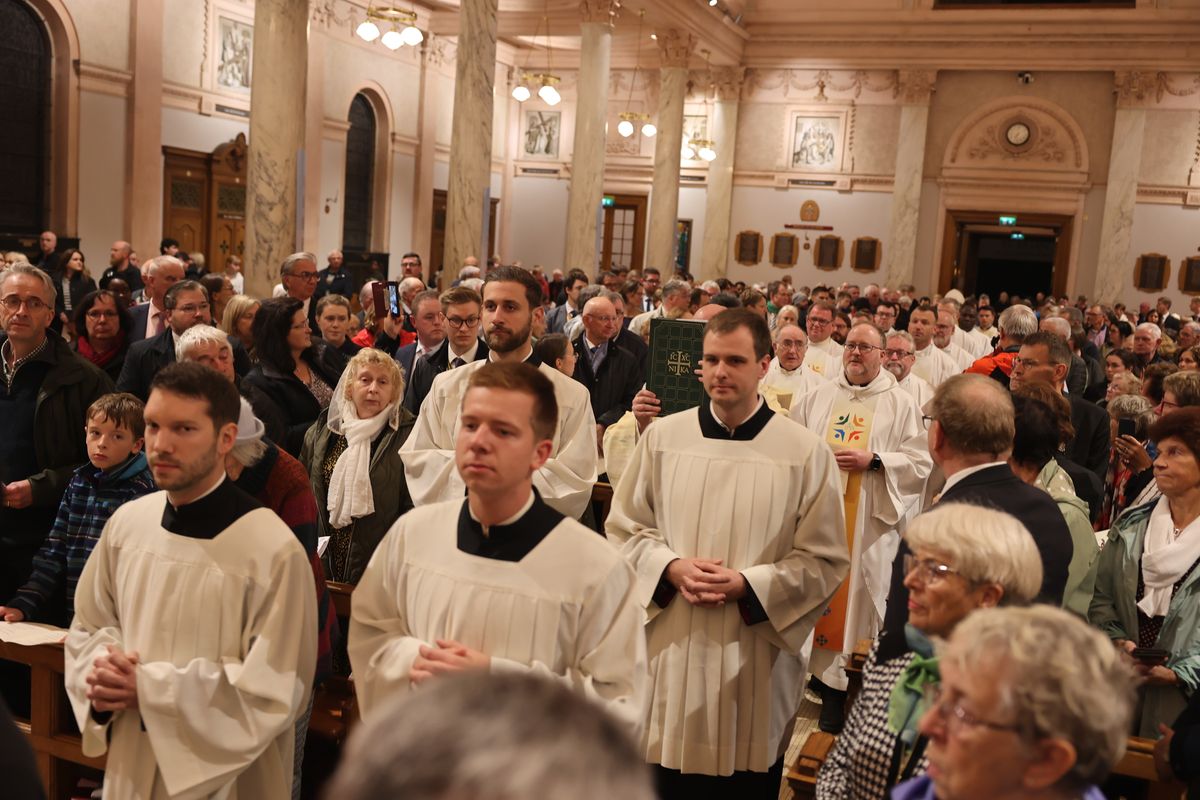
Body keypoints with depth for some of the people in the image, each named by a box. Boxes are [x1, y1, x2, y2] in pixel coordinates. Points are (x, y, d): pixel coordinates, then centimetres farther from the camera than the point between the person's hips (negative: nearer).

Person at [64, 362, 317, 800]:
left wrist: (150, 690, -20)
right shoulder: (127, 522, -3)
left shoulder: (274, 550, -21)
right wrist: (101, 675, -11)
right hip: (130, 762, 5)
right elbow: (88, 628, 10)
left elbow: (272, 693, -20)